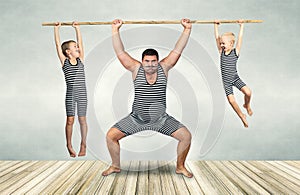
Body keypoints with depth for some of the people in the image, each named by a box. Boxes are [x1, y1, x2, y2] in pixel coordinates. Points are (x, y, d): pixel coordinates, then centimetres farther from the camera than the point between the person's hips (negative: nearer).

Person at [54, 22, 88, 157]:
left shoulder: (80, 60, 7)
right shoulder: (64, 61, 2)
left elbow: (80, 42, 6)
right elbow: (58, 44, -2)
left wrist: (77, 28, 7)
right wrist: (56, 28, -2)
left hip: (82, 93, 2)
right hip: (70, 94, -1)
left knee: (82, 119, 6)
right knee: (70, 120, 2)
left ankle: (83, 144, 17)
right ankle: (69, 145, 17)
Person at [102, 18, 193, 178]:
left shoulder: (164, 68, -4)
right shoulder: (136, 69, -6)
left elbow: (178, 50, -6)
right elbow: (120, 52, -9)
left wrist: (187, 30, -10)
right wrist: (115, 30, -13)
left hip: (161, 119, 1)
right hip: (136, 118, 0)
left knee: (186, 136, -10)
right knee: (110, 136, -8)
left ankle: (180, 167, 15)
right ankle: (115, 166, 18)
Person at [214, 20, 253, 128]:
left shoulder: (236, 52, -7)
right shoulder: (221, 52, -2)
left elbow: (240, 38, -10)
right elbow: (217, 37, -1)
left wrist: (241, 25, -8)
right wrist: (216, 25, 2)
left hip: (235, 78, -1)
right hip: (226, 81, 2)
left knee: (248, 92, -17)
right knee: (231, 100, -4)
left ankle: (247, 105, 18)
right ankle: (242, 116, 18)